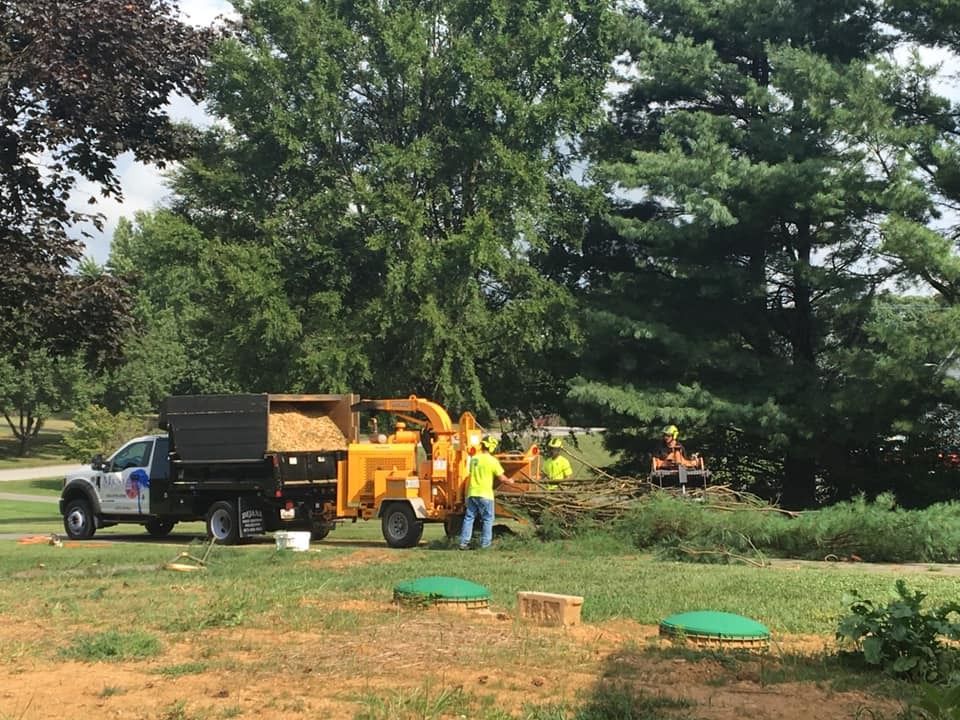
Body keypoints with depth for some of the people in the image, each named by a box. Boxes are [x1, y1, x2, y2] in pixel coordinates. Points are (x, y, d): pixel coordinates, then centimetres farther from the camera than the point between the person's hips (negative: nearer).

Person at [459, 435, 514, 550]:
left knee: (469, 517, 10)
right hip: (485, 494, -5)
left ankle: (464, 542, 8)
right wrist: (509, 481, 13)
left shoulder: (474, 458, 7)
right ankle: (485, 543, 5)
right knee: (487, 519, 6)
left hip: (472, 493, 5)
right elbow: (501, 477, -7)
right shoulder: (492, 461, -10)